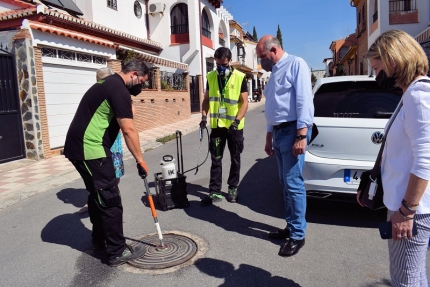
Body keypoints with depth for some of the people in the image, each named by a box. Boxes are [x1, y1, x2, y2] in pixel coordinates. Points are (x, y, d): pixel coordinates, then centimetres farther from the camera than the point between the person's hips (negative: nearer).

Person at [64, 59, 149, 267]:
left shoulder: (107, 84, 19)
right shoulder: (119, 89, -14)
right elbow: (129, 130, -18)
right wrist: (140, 160, -11)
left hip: (79, 146, 11)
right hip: (89, 149, -11)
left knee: (98, 194, 20)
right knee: (110, 199, -4)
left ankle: (99, 240, 34)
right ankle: (117, 252, 6)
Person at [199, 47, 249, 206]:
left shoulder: (240, 77, -8)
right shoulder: (211, 77, 3)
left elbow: (244, 102, -9)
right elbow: (206, 99, 10)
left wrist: (237, 121, -21)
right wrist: (204, 116, -4)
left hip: (235, 126, -2)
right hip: (217, 125, 3)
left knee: (235, 159, 11)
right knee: (216, 159, 5)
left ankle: (233, 189, 26)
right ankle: (214, 192, 11)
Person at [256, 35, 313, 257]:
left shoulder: (296, 64, -6)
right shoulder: (275, 72, 21)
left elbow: (304, 100, -16)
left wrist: (301, 135, -23)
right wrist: (269, 137, 21)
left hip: (293, 130, -9)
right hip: (279, 131, 9)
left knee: (293, 183, -7)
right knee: (285, 183, 12)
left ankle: (298, 235, 5)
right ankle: (291, 226, 23)